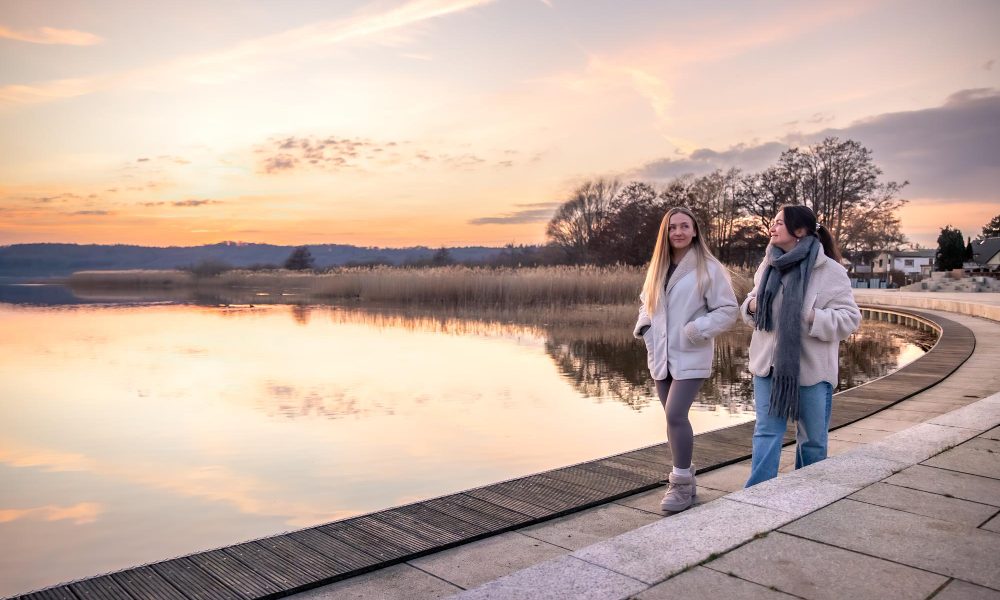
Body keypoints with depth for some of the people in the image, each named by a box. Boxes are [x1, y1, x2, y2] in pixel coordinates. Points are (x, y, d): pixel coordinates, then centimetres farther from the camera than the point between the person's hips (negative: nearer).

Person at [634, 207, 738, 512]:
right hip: (662, 356, 6)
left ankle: (682, 484, 1)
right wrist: (646, 329, 4)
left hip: (691, 357, -6)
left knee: (676, 414, -15)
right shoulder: (657, 268, 10)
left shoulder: (709, 268, -8)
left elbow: (728, 310, -8)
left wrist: (696, 330, -18)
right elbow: (646, 303, 22)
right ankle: (684, 479, 26)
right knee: (673, 417, 11)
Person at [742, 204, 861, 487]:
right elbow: (752, 304, 17)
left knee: (813, 438, 12)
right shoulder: (768, 265, 6)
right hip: (769, 365, 3)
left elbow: (849, 317, -9)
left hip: (810, 368, -3)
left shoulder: (829, 271, -9)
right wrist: (752, 305, -6)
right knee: (766, 432, 4)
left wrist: (813, 318, -24)